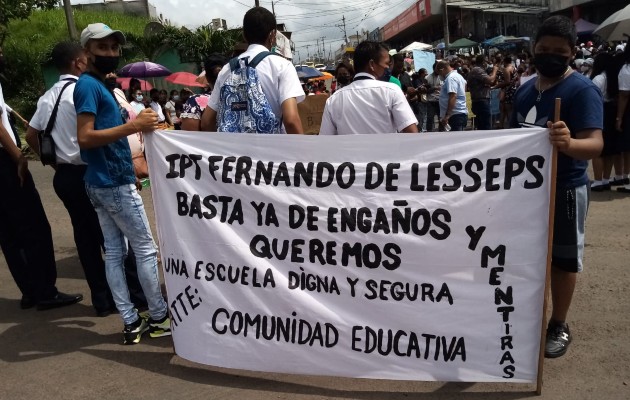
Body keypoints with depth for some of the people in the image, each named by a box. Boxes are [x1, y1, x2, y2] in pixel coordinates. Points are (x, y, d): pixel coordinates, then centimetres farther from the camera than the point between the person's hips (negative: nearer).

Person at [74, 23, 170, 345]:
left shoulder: (98, 85, 16)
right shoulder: (88, 85, -12)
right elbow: (85, 137, -22)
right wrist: (133, 126, -27)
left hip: (102, 182, 10)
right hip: (114, 183, -10)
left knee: (113, 251, 8)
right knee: (146, 248, -1)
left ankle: (131, 323, 16)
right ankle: (159, 317, 10)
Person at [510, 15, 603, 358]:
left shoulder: (582, 90, -15)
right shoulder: (525, 90, 6)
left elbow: (595, 144, -26)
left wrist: (569, 143, -48)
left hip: (564, 189, -6)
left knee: (562, 258, 8)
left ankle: (559, 326, 24)